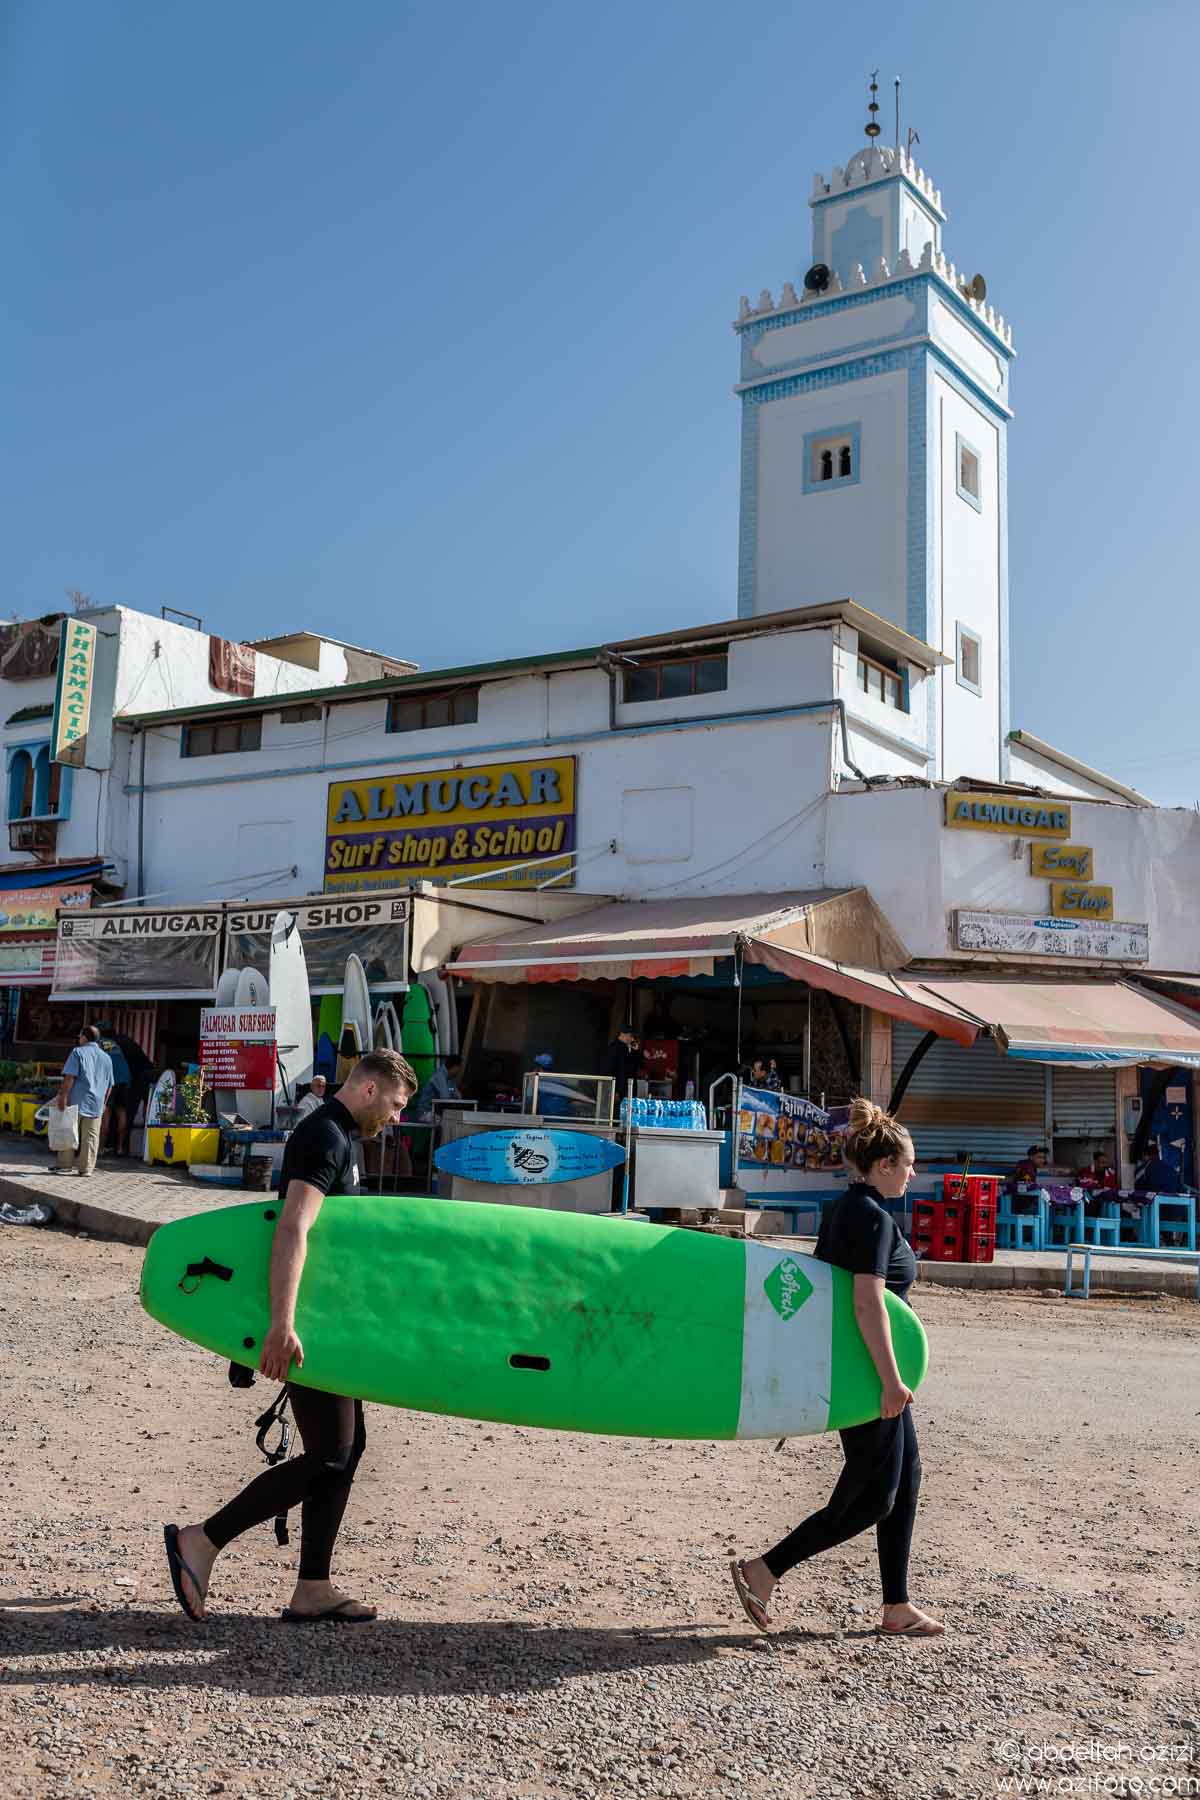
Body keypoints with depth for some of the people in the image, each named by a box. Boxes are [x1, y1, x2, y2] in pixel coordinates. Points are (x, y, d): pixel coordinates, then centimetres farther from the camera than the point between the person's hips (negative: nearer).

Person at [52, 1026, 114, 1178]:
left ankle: (65, 1166, 4)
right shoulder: (106, 1058, 14)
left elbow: (70, 1077, -13)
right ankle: (86, 1168, 3)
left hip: (77, 1101, -4)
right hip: (96, 1104, 4)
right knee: (90, 1137, 5)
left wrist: (63, 1095, -13)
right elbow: (109, 1086, 18)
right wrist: (103, 1102, 25)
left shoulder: (78, 1052, -1)